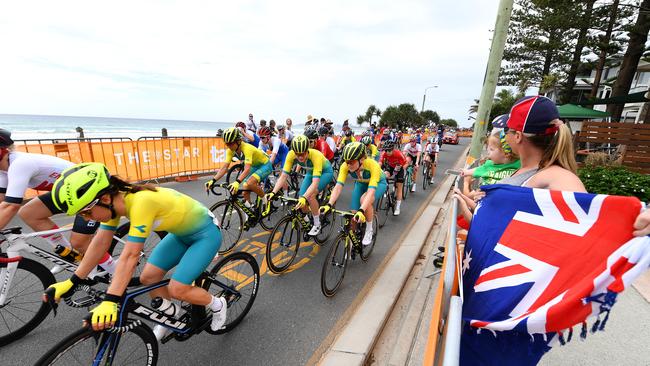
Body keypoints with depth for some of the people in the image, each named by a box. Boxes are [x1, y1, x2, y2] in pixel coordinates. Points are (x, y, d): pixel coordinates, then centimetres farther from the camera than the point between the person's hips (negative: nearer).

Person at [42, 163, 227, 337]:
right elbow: (100, 244, -1)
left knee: (177, 290, -11)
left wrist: (109, 302, -34)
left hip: (205, 233, -8)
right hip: (181, 233, 8)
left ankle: (218, 305, 17)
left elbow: (130, 256, -34)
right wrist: (71, 282, 2)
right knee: (147, 278, 4)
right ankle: (170, 311, 30)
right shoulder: (116, 200, -8)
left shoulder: (140, 202, -34)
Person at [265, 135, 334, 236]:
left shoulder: (315, 155, -41)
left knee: (310, 196, -26)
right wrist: (273, 192, -40)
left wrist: (304, 197, -60)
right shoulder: (291, 155, -29)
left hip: (325, 172, -4)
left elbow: (315, 182, -47)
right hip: (311, 172, 5)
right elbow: (283, 176, -28)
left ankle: (317, 224, -3)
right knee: (301, 202, -8)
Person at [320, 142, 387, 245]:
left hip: (378, 183, -3)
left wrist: (361, 211, -61)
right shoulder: (345, 166, -30)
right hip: (361, 183, 4)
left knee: (364, 200, -34)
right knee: (353, 215, -10)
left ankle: (369, 230, -9)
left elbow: (371, 191, -48)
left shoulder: (372, 165, -39)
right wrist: (329, 205, -49)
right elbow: (338, 187, -35)